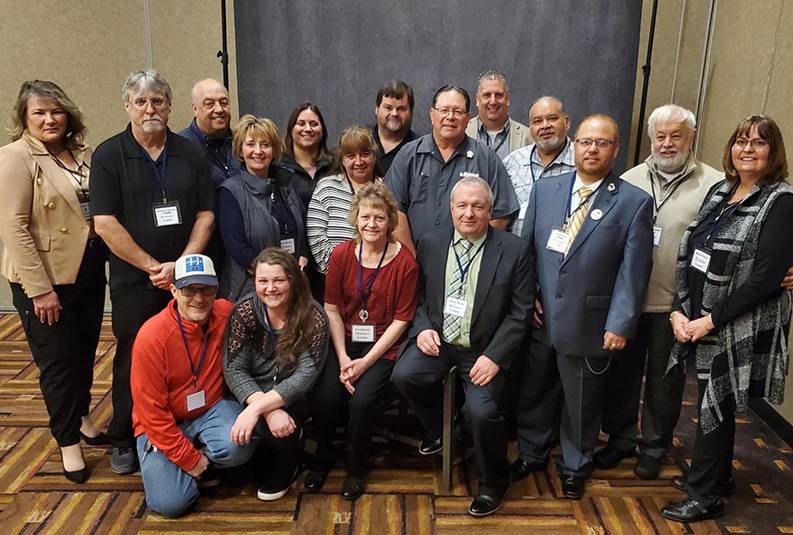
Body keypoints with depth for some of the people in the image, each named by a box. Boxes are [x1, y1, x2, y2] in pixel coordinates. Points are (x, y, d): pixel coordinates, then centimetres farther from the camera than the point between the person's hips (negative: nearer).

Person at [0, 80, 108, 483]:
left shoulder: (82, 153, 7)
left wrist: (106, 256, 5)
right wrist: (40, 289, -18)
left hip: (88, 272, 6)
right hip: (46, 279, -5)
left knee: (85, 351, 16)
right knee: (58, 360, 5)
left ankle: (82, 418, 38)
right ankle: (68, 442, 21)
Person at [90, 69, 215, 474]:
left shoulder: (190, 155, 6)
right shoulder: (108, 156, -1)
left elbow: (205, 216, 3)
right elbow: (105, 224, -8)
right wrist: (152, 267, -12)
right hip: (134, 282, -2)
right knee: (133, 361, 8)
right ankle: (124, 441, 26)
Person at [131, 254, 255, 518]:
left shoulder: (227, 314, -15)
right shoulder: (151, 337, -20)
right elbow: (152, 411, -15)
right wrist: (189, 459, -13)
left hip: (213, 408, 1)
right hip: (163, 424, -1)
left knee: (237, 446, -30)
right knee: (170, 502, -14)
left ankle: (208, 461, 6)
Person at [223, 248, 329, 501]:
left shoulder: (313, 316, -18)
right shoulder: (244, 312, -13)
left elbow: (306, 374, -22)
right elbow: (234, 369, -16)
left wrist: (258, 407, -34)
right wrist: (269, 411, -31)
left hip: (292, 397, -2)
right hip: (253, 392, 2)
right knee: (266, 425, -26)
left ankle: (281, 472, 5)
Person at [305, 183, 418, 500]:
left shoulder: (405, 262, -9)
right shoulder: (342, 254, -1)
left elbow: (401, 320, -8)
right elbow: (332, 309, 1)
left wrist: (365, 361, -13)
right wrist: (342, 357, -10)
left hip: (382, 345, -2)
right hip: (344, 341, 2)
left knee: (363, 399, -24)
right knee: (323, 396, -20)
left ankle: (356, 467, 7)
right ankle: (323, 458, 13)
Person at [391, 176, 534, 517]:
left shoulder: (514, 251, -7)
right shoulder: (430, 244, 3)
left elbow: (520, 313, -7)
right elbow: (417, 296, 10)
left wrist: (494, 356, -16)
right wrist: (422, 328, -9)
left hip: (484, 349, -3)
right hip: (437, 340, 3)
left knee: (481, 411, -23)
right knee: (403, 376, -23)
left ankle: (493, 483, 10)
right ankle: (437, 428, 12)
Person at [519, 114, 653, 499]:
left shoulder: (635, 202, -5)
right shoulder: (544, 189, 4)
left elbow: (634, 271, -7)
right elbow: (526, 247, 7)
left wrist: (620, 324, -10)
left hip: (588, 322, -2)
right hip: (536, 315, 2)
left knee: (582, 401, 14)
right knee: (533, 392, 16)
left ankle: (574, 467, 37)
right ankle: (529, 453, 38)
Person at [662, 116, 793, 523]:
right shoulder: (720, 191, 7)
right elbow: (690, 255, 6)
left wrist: (711, 320, -17)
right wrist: (680, 309, -5)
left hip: (738, 330, -6)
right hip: (698, 322, 6)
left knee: (716, 408, 6)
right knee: (711, 403, 18)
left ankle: (705, 496, 25)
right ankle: (715, 475, 39)